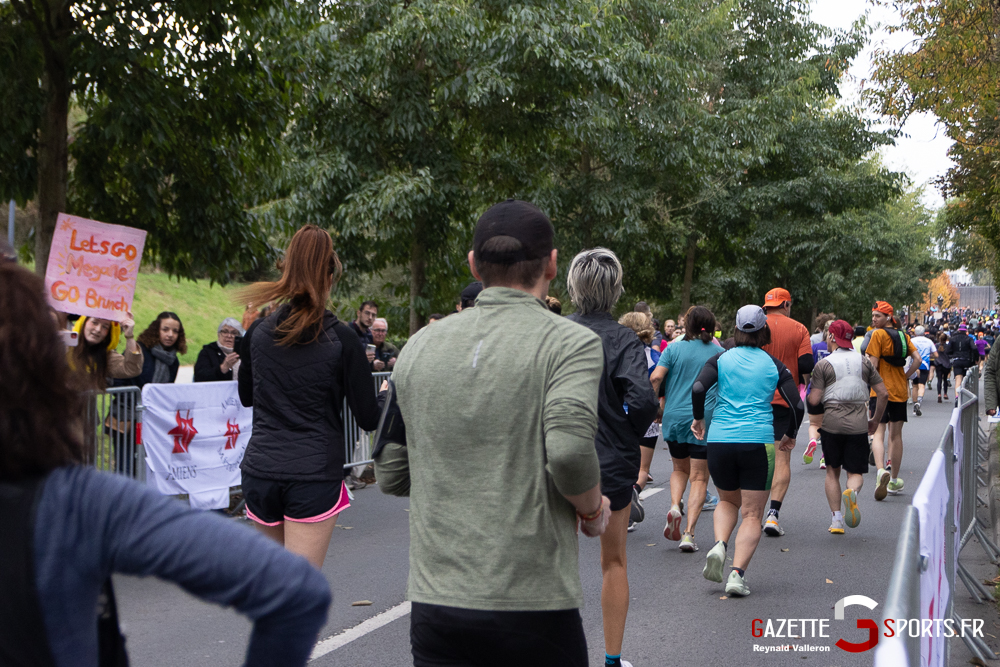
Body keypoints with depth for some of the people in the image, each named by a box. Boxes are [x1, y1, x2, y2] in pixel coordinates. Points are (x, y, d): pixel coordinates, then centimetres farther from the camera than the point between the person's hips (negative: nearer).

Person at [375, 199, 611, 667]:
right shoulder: (569, 342, -7)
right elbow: (569, 450, -23)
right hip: (533, 606, -4)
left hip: (434, 603, 4)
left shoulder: (419, 346, 8)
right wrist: (591, 510, -4)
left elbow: (390, 477, 12)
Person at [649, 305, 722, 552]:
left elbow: (656, 378, -8)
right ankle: (688, 533, -8)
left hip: (674, 418, 1)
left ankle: (674, 506, -5)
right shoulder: (719, 353, 5)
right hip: (706, 420, -1)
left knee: (680, 469, 22)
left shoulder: (674, 349, 3)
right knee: (699, 477, 3)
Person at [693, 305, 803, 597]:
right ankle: (737, 573, -12)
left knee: (728, 500, 24)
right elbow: (797, 406, 0)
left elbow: (698, 388, -10)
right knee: (752, 515, 4)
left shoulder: (721, 359, 4)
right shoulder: (775, 366, 5)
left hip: (719, 441, 2)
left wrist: (698, 418, 7)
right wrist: (790, 435, 17)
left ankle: (719, 545, -2)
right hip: (758, 444, -1)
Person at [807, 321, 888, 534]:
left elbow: (814, 400, -8)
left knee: (832, 471, 12)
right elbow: (883, 394, 6)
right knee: (856, 471, 7)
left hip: (832, 423, -2)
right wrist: (876, 420, 18)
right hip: (858, 424, 2)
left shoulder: (823, 364, -2)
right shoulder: (864, 361, 9)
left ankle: (836, 519, 6)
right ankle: (852, 492, -27)